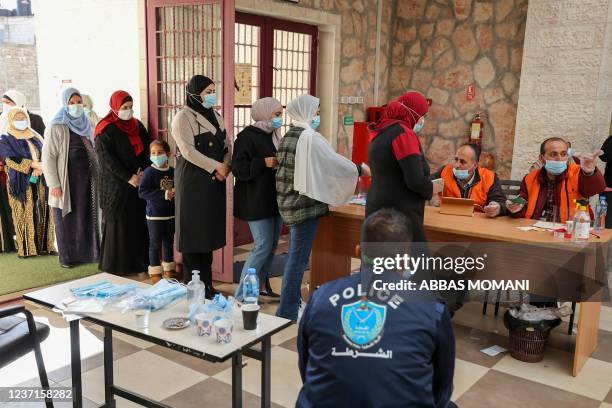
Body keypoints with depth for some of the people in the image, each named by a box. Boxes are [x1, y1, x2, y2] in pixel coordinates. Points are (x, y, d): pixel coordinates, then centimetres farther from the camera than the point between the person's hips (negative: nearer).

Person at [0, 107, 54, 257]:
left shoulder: (35, 137, 18)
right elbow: (12, 159, -10)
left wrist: (39, 168, -13)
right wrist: (34, 164, -20)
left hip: (39, 181, 4)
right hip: (21, 183, -4)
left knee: (42, 213, -1)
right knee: (24, 215, -6)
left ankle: (44, 245, 3)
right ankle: (26, 248, -4)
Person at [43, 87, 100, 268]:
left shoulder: (85, 125, 9)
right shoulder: (56, 127, -9)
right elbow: (48, 157, -11)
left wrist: (96, 176, 12)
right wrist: (54, 184, -15)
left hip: (86, 179, 5)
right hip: (66, 180, -5)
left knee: (86, 215, 9)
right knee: (66, 218, 4)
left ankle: (86, 251, 21)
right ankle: (66, 256, 16)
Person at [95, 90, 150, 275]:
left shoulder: (137, 125, 11)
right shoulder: (105, 131, -6)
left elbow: (147, 150, 11)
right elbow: (107, 159, -13)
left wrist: (144, 172, -5)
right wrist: (129, 178, -18)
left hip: (140, 183, 5)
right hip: (116, 186, -5)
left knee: (139, 223, 6)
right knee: (118, 224, 1)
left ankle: (139, 262, 14)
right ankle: (115, 266, 11)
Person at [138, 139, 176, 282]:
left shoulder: (173, 172, -1)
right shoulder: (149, 172, -12)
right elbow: (142, 192, -18)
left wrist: (175, 192, -13)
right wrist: (164, 194, -22)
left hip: (171, 214, 4)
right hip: (155, 215, -4)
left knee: (169, 242, 16)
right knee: (155, 244, 5)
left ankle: (168, 269, 31)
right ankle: (155, 272, 18)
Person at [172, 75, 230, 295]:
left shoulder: (215, 116, 14)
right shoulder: (183, 117, -7)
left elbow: (227, 145, 11)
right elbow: (188, 151, -17)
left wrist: (226, 167, -8)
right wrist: (217, 167, -16)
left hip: (215, 181, 7)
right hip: (193, 181, -6)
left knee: (210, 231, 9)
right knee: (194, 233, -1)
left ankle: (206, 284, 18)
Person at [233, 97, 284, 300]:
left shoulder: (273, 135, 14)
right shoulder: (247, 136, -11)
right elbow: (238, 168, -17)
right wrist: (263, 163, -25)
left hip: (274, 199, 8)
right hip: (256, 201, -8)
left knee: (272, 245, 12)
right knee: (263, 246, -9)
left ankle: (261, 285, 25)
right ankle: (241, 295, -1)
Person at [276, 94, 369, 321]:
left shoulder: (288, 137, 11)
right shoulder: (309, 137, -16)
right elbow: (334, 162, -13)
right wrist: (360, 170, 3)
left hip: (289, 201, 9)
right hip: (305, 203, -9)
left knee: (295, 254, 20)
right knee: (298, 258, -2)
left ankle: (291, 301, 32)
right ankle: (287, 313, 5)